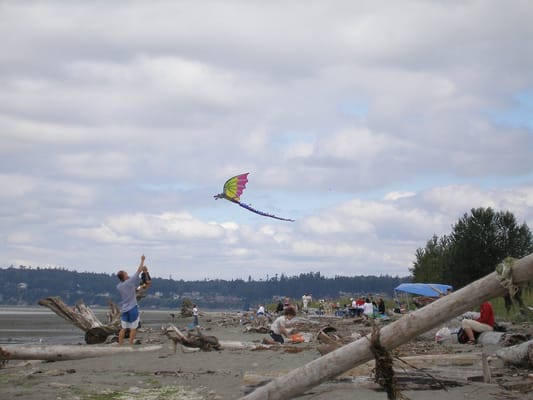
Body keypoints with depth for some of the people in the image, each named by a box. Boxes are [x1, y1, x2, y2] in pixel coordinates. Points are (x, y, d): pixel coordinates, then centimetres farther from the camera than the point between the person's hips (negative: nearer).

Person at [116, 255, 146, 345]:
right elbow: (139, 271, -7)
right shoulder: (129, 282, -13)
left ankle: (119, 345, 6)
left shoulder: (118, 286, 2)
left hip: (124, 309, 5)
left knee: (123, 328, 7)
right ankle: (130, 345, 1)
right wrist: (142, 260, 3)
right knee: (133, 328, 2)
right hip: (132, 308, -5)